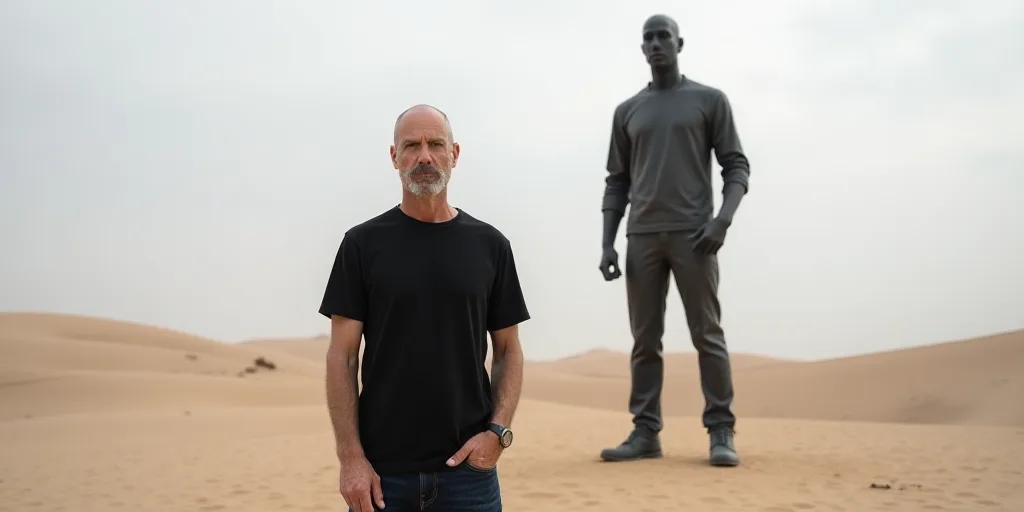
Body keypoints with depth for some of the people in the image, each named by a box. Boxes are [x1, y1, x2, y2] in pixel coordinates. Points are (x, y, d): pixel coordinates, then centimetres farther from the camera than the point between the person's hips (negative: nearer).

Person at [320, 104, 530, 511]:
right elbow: (342, 357, -2)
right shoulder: (363, 244, -1)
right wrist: (351, 457, -10)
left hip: (468, 467, 1)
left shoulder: (489, 245, 4)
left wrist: (498, 431, -7)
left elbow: (508, 351, 8)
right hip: (382, 469, -1)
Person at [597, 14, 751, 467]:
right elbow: (616, 182, 15)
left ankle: (721, 433, -4)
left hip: (693, 234, -3)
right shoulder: (626, 111, 17)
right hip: (641, 236, 3)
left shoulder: (710, 100, 8)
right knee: (644, 339, 1)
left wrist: (723, 218, -14)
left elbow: (736, 165, 3)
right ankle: (645, 433, 3)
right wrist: (607, 244, 4)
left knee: (707, 334, -6)